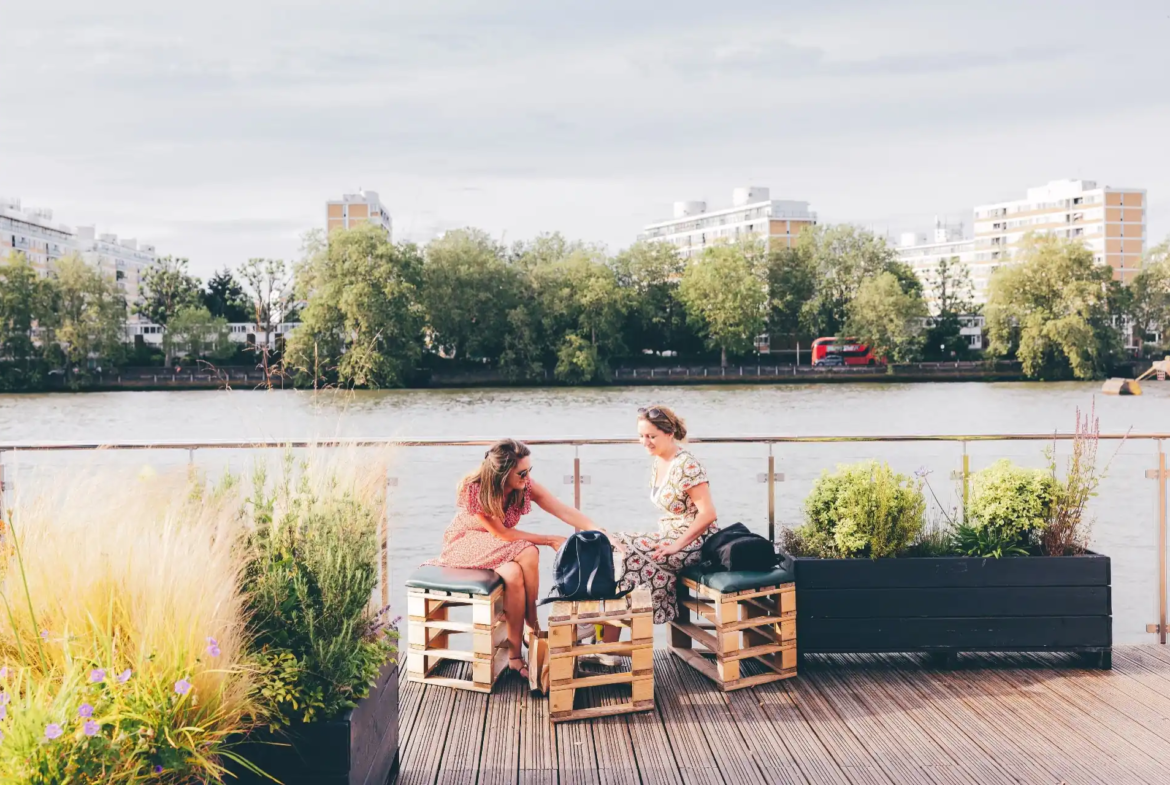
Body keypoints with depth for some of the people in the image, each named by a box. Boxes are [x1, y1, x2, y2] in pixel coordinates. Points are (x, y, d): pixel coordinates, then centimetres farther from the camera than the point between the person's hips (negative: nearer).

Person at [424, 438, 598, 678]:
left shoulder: (526, 485, -16)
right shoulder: (474, 490, -28)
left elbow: (565, 512, -20)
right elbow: (501, 533, -24)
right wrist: (549, 540, -23)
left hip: (499, 546, 5)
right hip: (468, 543, -4)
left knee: (529, 555, -32)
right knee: (513, 574, -34)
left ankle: (532, 626, -16)